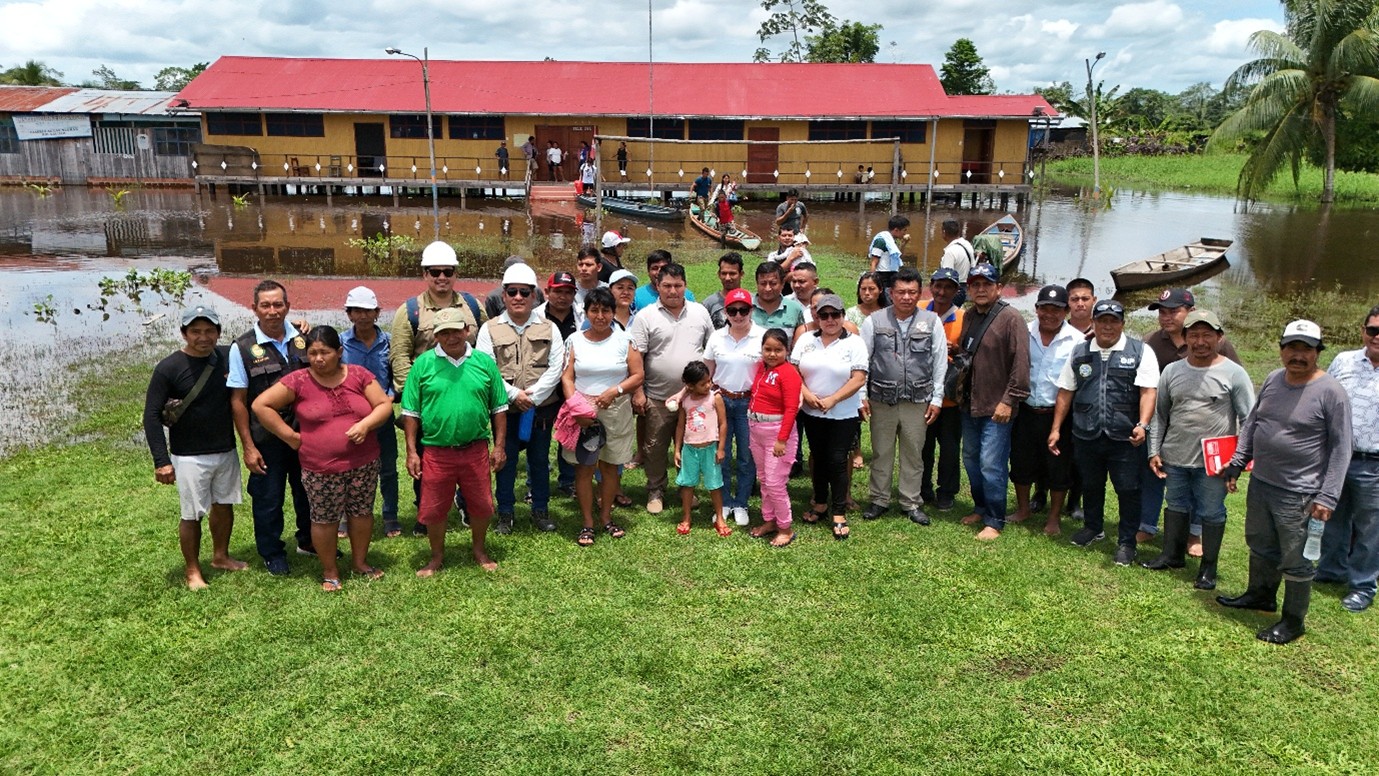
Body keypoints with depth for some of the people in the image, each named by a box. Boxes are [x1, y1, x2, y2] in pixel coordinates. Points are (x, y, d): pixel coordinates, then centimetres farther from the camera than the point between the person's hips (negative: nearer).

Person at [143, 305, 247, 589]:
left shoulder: (227, 357, -3)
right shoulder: (168, 369, -14)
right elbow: (152, 416, -12)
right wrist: (161, 461, -18)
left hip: (226, 451, 5)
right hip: (190, 457, -4)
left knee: (224, 505, 18)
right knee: (192, 514, 3)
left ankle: (220, 556, 37)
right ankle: (193, 571, 20)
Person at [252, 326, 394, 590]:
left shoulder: (359, 375, -1)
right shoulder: (298, 381, -7)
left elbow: (384, 404, 0)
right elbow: (261, 405, -7)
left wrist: (366, 424, -18)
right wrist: (290, 436, -7)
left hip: (364, 464, 2)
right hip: (321, 469, -2)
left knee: (361, 512, 14)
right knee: (324, 519, 8)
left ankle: (360, 562, 34)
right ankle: (329, 571, 26)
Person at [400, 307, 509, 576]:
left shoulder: (484, 362, 1)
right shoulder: (423, 363, -3)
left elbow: (499, 408, 6)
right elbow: (411, 412, -1)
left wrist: (499, 445, 2)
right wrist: (412, 451, -4)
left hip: (476, 450, 1)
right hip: (435, 452, -1)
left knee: (481, 505, 12)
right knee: (433, 508, 10)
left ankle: (479, 550, 36)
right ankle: (437, 556, 32)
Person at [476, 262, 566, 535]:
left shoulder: (548, 328, 4)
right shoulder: (490, 329, 1)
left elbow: (556, 367, -5)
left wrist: (533, 396, -15)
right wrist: (514, 394, -15)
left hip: (541, 408, 1)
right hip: (505, 409, -1)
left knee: (540, 461, 11)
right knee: (506, 461, 7)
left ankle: (541, 510, 25)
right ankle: (505, 513, 21)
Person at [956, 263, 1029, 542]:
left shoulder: (1011, 318, -12)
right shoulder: (968, 317, 10)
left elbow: (1020, 363, -16)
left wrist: (1009, 400, -19)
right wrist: (960, 392, 12)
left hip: (997, 406, -7)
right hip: (969, 403, 7)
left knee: (991, 464, -6)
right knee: (971, 459, 16)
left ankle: (994, 521, 6)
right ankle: (981, 507, 32)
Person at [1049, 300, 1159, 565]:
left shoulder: (1140, 352, -1)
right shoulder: (1079, 353, 9)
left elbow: (1148, 391, -9)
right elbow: (1065, 392, 11)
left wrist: (1143, 425, -22)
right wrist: (1056, 428, 9)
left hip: (1124, 437, -3)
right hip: (1086, 435, 3)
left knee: (1128, 490, 2)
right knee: (1090, 485, 18)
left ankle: (1126, 542, 17)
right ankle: (1092, 528, 39)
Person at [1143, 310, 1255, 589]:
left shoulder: (1233, 373, -8)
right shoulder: (1172, 371, 4)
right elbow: (1159, 415, 10)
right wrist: (1155, 451, 7)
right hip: (1174, 458, 4)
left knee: (1211, 513, 7)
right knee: (1176, 507, 18)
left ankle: (1208, 568, 20)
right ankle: (1172, 555, 34)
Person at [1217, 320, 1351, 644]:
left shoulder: (1331, 392, -15)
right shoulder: (1272, 380, 4)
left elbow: (1341, 449, -13)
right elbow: (1251, 423, 15)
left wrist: (1327, 497, -16)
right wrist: (1236, 463, 11)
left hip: (1299, 495, -6)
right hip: (1260, 483, 7)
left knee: (1295, 561, 5)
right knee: (1260, 546, 23)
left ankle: (1294, 621, 22)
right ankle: (1261, 594, 44)